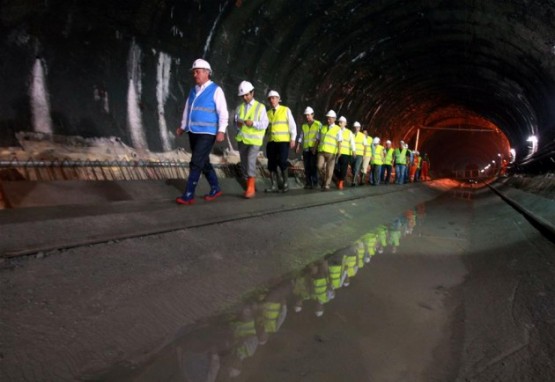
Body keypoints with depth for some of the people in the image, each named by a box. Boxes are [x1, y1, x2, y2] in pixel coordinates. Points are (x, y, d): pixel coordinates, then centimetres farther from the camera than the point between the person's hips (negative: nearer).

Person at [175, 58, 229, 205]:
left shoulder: (215, 90, -6)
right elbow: (187, 109, 21)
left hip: (207, 133, -7)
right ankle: (215, 189, 27)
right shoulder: (193, 90, 13)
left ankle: (188, 195, -7)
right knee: (204, 162, 13)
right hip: (193, 132, 7)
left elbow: (223, 113, -11)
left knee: (196, 163, -10)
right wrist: (183, 127, 16)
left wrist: (221, 131, -20)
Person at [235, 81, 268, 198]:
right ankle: (251, 186, 23)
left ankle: (250, 188, -15)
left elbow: (264, 124, -7)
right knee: (244, 163, 8)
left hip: (255, 140, -5)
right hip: (242, 139, 5)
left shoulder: (260, 107, -1)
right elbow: (235, 123, 13)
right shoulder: (239, 108, 9)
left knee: (250, 161, -20)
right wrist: (238, 124, -11)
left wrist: (253, 123, -23)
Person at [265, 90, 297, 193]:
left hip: (283, 141, -4)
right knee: (272, 163, 1)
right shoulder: (267, 113, 13)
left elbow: (292, 125, 1)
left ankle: (285, 183, 4)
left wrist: (293, 139, -7)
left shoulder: (286, 110, 4)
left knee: (282, 162, -13)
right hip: (271, 142, 4)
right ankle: (274, 185, 9)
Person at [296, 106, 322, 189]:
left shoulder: (318, 124, 4)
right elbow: (301, 137, 14)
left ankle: (314, 182, -2)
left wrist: (315, 146, -15)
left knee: (313, 165, -10)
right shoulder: (304, 126, 17)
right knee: (307, 167, 2)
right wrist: (298, 146, 2)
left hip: (314, 149, -4)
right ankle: (308, 183, 5)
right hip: (306, 149, 4)